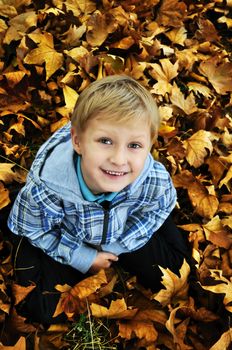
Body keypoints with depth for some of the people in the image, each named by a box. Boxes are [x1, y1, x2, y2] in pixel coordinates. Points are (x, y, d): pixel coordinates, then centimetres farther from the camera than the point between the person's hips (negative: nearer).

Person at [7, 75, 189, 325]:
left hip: (117, 232, 2)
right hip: (57, 235, -2)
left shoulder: (157, 183, -32)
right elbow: (36, 230, -19)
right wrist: (83, 258, -16)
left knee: (169, 267, 5)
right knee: (45, 312, -8)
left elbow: (147, 220, -9)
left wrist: (112, 247, -14)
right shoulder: (45, 184, -39)